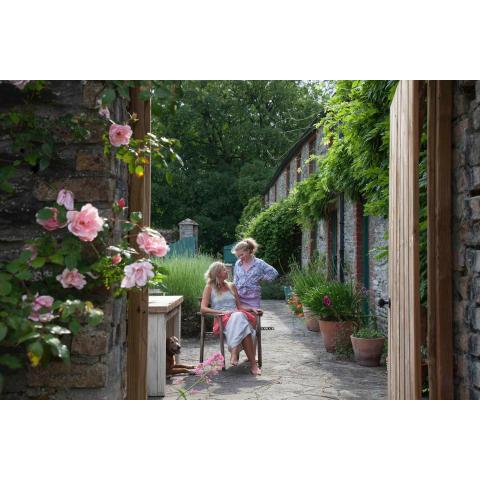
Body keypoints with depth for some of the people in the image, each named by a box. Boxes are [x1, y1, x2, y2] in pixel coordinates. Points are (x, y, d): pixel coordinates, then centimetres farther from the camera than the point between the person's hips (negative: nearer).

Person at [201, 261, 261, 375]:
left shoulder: (231, 286, 23)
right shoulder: (210, 287, 9)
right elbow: (203, 308, -2)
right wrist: (222, 312, -15)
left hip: (238, 315, 4)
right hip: (222, 319, -4)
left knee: (239, 316, -36)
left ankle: (234, 353, -40)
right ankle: (253, 363, -40)